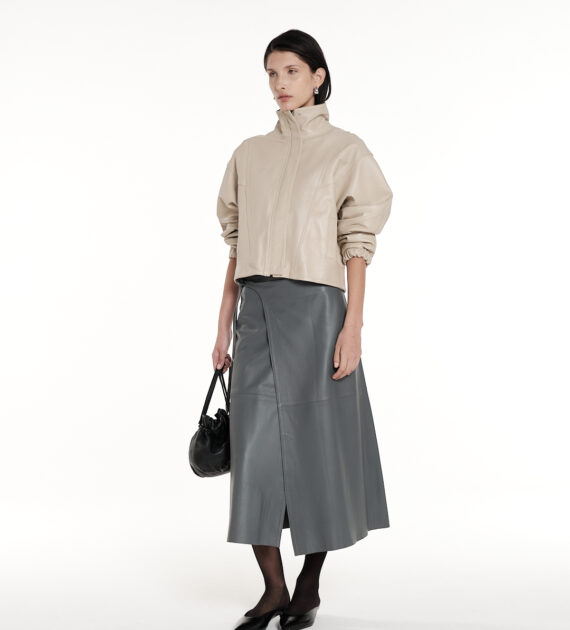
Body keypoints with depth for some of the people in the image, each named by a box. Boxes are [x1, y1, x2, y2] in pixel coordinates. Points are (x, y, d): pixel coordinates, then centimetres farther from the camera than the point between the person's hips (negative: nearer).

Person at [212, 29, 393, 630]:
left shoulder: (345, 150, 2)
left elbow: (356, 245, -3)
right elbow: (237, 245, 14)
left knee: (316, 444, 3)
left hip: (315, 309, -4)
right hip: (256, 313, 4)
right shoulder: (250, 153, 13)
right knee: (254, 448, 0)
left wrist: (353, 326, -11)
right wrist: (224, 329, 10)